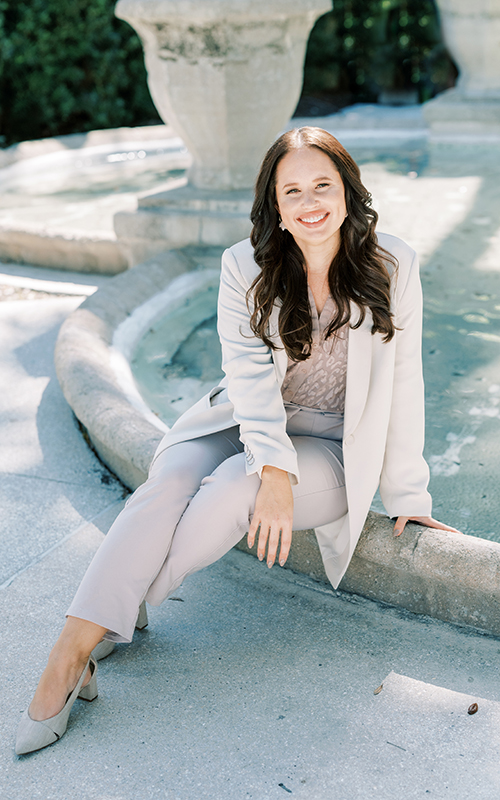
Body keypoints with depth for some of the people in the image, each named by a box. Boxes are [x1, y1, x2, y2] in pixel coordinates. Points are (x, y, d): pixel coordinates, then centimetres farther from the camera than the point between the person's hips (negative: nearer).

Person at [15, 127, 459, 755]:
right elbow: (251, 374, -14)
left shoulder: (393, 267, -6)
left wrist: (407, 497, 1)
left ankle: (121, 609, -20)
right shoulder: (246, 267, -4)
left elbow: (401, 386, -2)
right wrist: (274, 468, -30)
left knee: (236, 485, -33)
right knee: (167, 486, -29)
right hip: (242, 423, 1)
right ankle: (66, 657, -31)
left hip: (333, 450, -1)